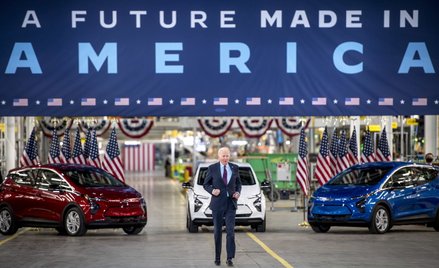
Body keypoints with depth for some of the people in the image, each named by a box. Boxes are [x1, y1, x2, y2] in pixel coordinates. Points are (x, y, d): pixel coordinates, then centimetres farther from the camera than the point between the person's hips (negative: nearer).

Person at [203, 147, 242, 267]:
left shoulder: (234, 168, 5)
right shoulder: (212, 168, -2)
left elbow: (238, 183, 16)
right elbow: (206, 184, 4)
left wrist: (238, 192, -4)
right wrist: (212, 191, -15)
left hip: (231, 203, 1)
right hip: (217, 203, -1)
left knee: (230, 230, -9)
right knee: (217, 231, 6)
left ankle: (230, 258, -9)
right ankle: (217, 257, 16)